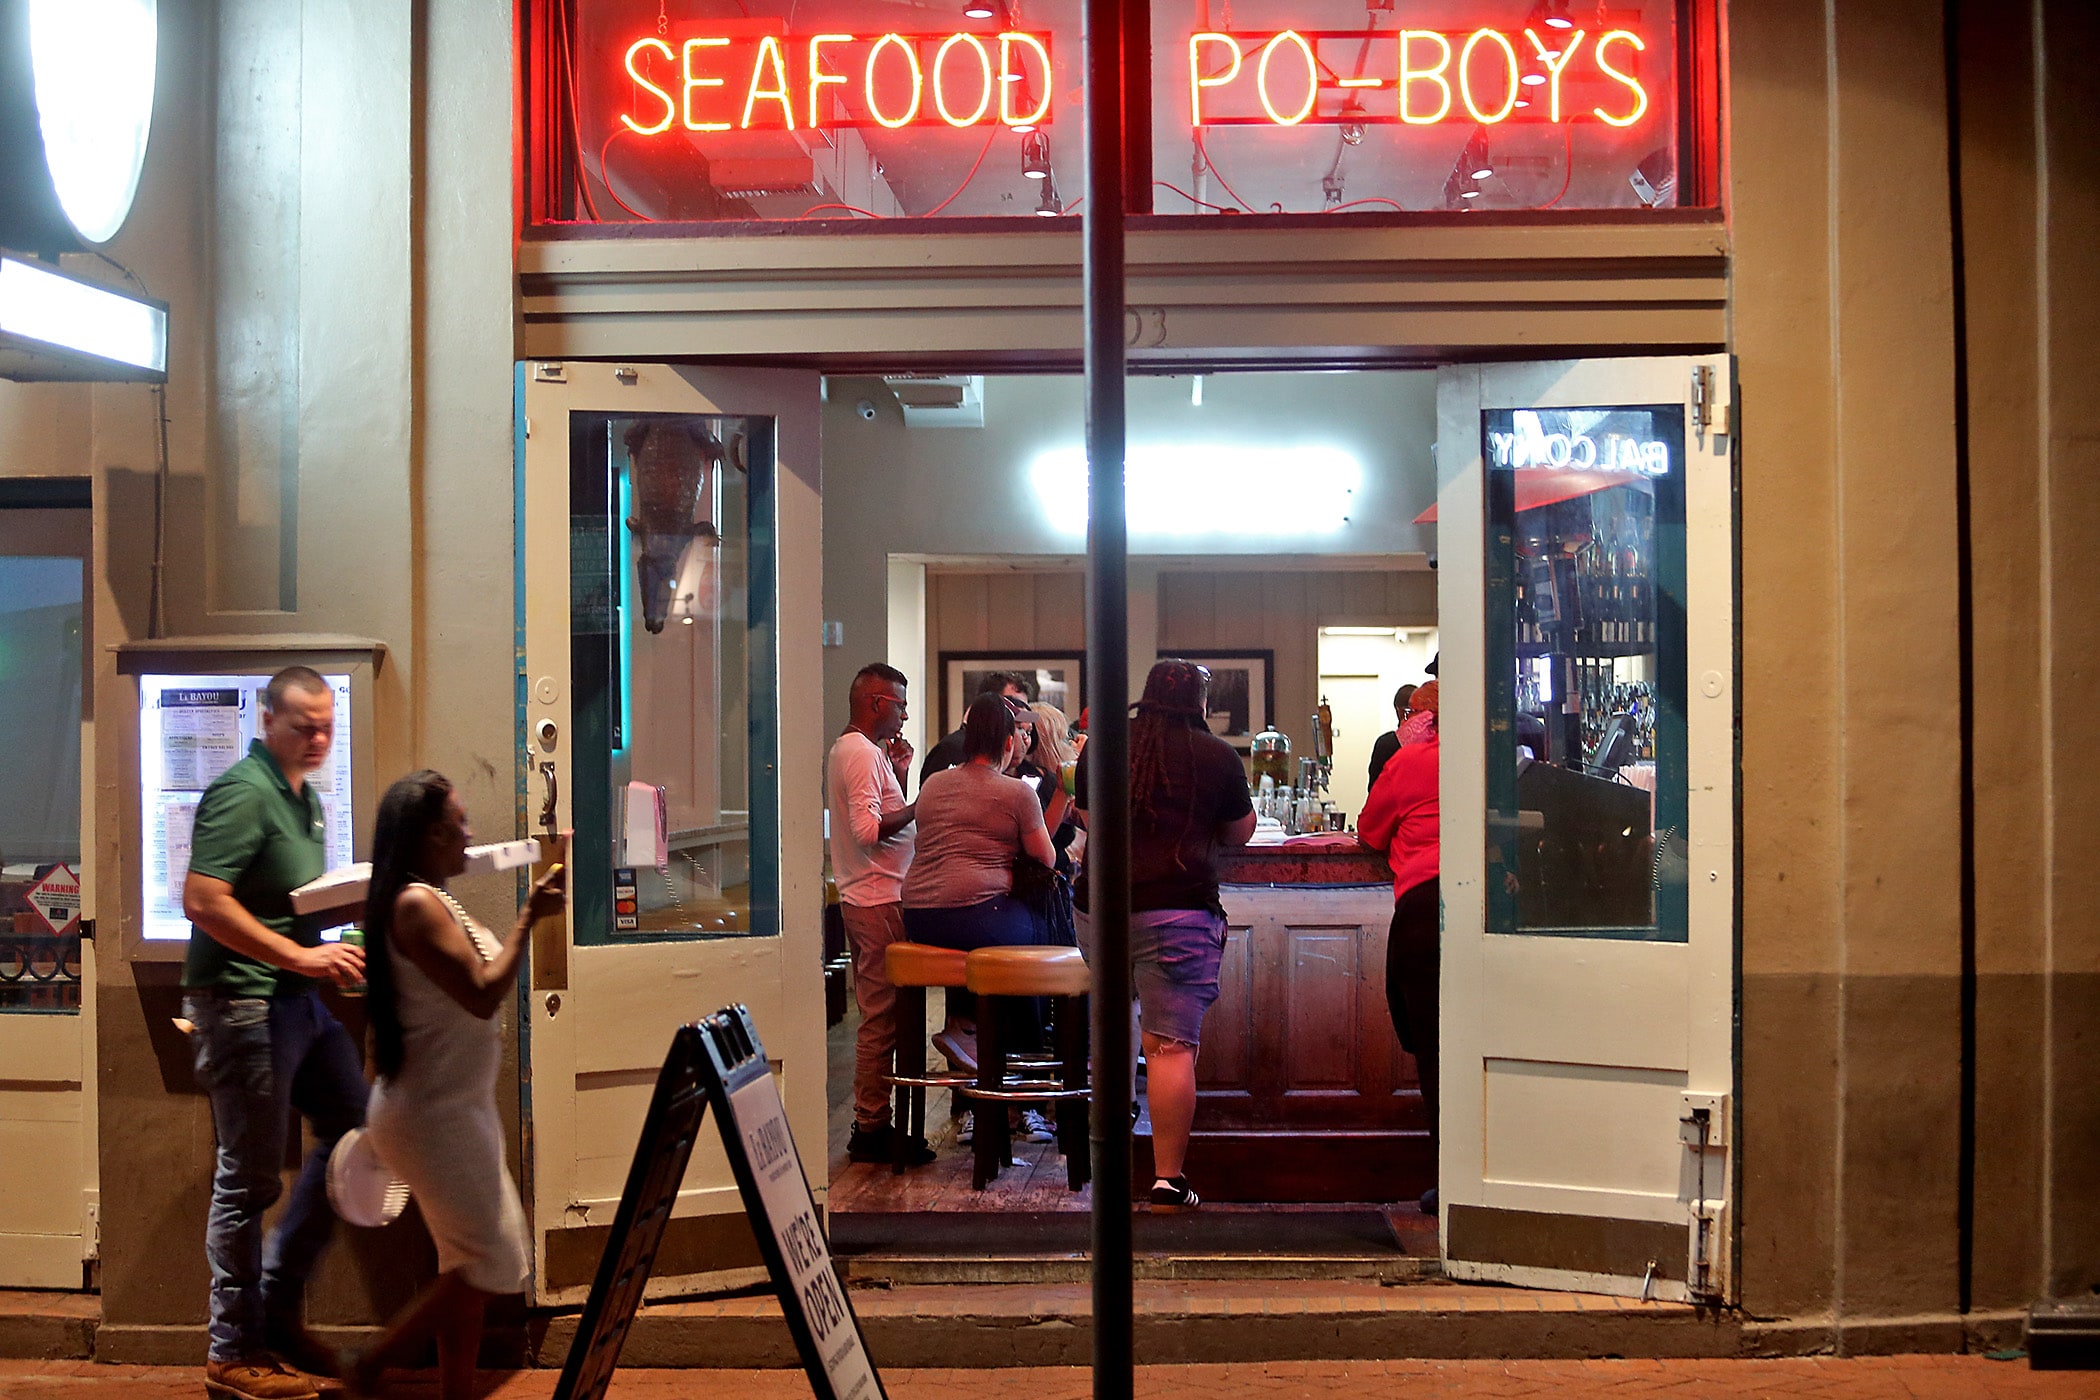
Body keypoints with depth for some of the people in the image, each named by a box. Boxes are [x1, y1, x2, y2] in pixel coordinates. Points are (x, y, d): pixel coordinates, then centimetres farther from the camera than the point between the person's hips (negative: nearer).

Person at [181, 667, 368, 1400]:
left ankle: (279, 1302, 22)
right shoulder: (241, 792, -14)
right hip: (242, 1001, -9)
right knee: (249, 1178, -1)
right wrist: (301, 955, -24)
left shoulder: (305, 797, 15)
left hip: (297, 997, 9)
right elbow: (203, 901, -23)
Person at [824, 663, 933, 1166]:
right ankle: (871, 1129, -4)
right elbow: (869, 829, -22)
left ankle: (871, 1124, 16)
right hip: (879, 901, -11)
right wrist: (918, 808, -13)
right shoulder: (862, 753, -13)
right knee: (881, 1018, -7)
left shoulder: (845, 750, 19)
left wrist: (899, 775, 13)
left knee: (877, 1015, 13)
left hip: (864, 898, 11)